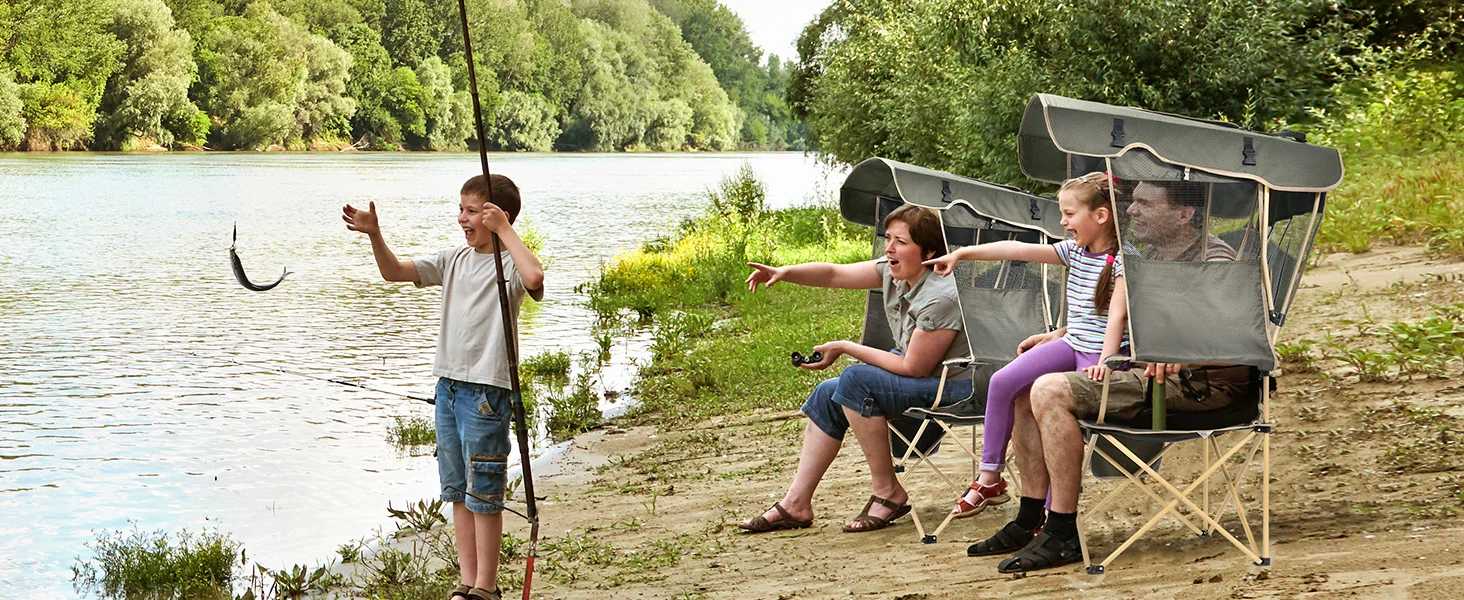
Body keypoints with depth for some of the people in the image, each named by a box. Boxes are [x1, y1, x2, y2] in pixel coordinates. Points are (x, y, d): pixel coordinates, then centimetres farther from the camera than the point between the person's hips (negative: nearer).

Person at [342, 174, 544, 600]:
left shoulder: (509, 263, -9)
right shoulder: (454, 259, 12)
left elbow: (534, 277, -33)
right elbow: (394, 272, 9)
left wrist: (504, 230, -24)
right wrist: (374, 235, -7)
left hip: (486, 390, -7)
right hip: (448, 384, 8)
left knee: (483, 493, -2)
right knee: (457, 491, 12)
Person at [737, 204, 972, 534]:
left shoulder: (940, 297, -27)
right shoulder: (893, 271, -1)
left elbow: (913, 367, -23)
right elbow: (835, 274, 4)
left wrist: (846, 348, -15)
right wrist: (785, 273, -14)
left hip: (954, 387, -10)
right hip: (918, 376, 10)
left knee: (855, 380, -25)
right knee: (828, 394, 7)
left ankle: (887, 492, -14)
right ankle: (796, 504, 10)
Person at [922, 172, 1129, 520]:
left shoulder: (1121, 260, -12)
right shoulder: (1074, 252, 9)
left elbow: (1117, 315, -22)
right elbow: (1017, 250, 7)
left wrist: (1103, 363, -33)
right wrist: (961, 254, 6)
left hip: (1101, 354, -7)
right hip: (1071, 344, 7)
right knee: (1002, 381, -9)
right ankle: (989, 479, -2)